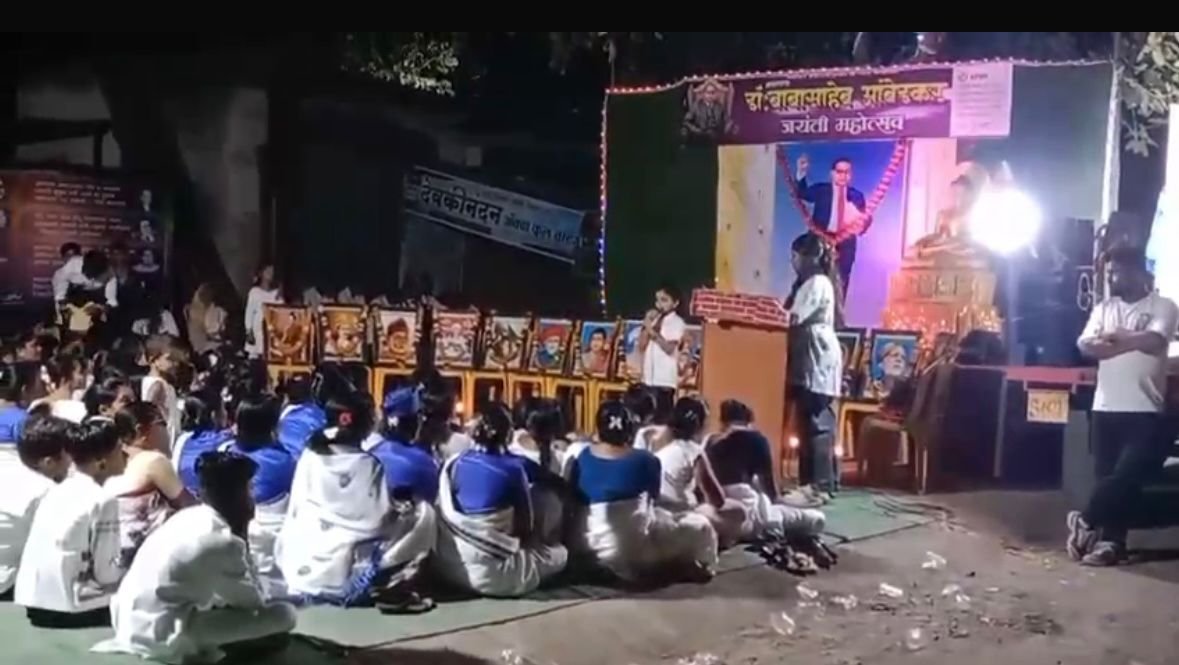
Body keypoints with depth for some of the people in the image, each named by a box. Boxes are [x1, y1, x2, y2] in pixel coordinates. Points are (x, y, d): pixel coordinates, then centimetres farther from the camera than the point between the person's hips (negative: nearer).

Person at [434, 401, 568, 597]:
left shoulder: (454, 464, -2)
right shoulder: (514, 468, -13)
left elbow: (444, 516, 6)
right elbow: (525, 527, -7)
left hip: (449, 567, 5)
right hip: (492, 574, -5)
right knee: (559, 553, 15)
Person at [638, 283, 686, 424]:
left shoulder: (677, 322, -3)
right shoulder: (653, 320, 13)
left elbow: (669, 348, -14)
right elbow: (641, 347, 9)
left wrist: (653, 332, -11)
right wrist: (646, 326, -1)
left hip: (665, 379, -6)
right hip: (649, 377, 6)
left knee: (662, 416, -6)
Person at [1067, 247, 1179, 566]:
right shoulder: (1104, 308, 13)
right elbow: (1085, 345, -2)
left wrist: (1113, 337, -14)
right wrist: (1132, 341, -17)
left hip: (1144, 409, -4)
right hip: (1106, 406, 4)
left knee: (1127, 473, -10)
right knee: (1108, 474, 3)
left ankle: (1086, 520, 2)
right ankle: (1110, 540, 5)